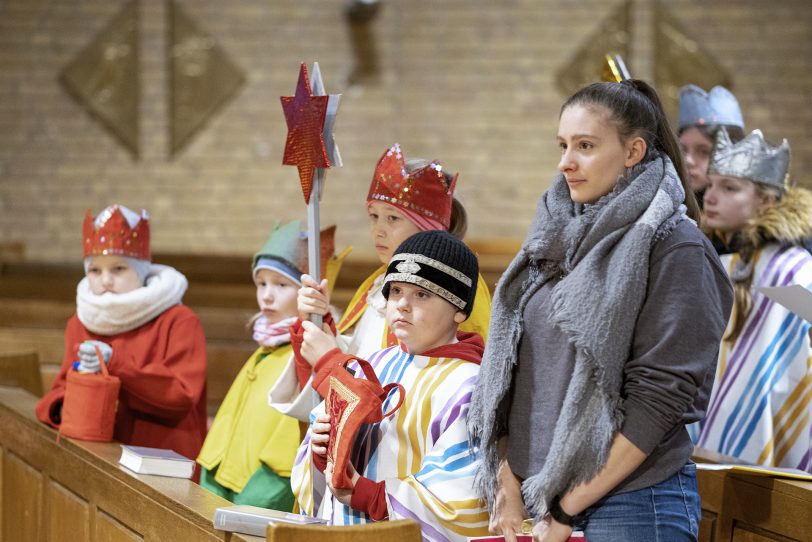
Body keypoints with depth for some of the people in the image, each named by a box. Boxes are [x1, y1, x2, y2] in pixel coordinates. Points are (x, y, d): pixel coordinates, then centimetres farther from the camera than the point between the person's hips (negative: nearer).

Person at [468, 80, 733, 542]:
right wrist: (508, 483, -1)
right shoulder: (556, 238, 10)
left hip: (632, 502, -5)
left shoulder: (674, 247, -8)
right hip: (532, 495, 6)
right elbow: (507, 363, 9)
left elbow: (660, 397, -14)